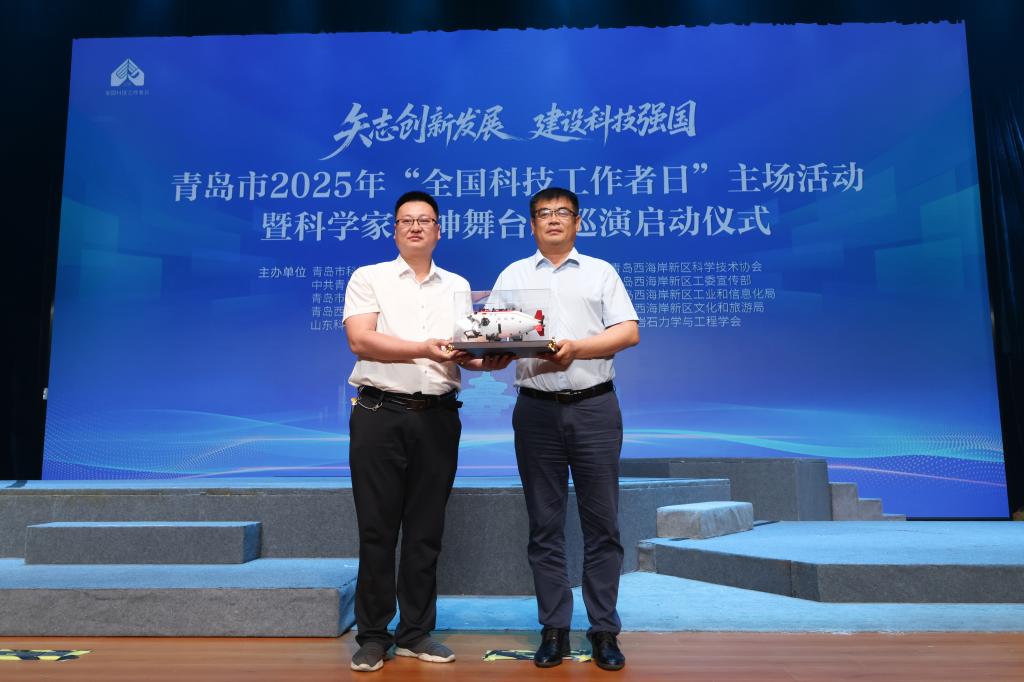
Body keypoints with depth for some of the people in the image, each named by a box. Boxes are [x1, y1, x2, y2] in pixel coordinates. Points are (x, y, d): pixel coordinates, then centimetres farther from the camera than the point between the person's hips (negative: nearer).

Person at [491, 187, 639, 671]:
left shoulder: (601, 272, 11)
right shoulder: (513, 275, 14)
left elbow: (628, 332, 0)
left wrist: (576, 348, -15)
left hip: (594, 407, -1)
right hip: (537, 409, 1)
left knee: (601, 522, 3)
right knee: (545, 524, 6)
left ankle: (604, 630, 15)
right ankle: (554, 629, 17)